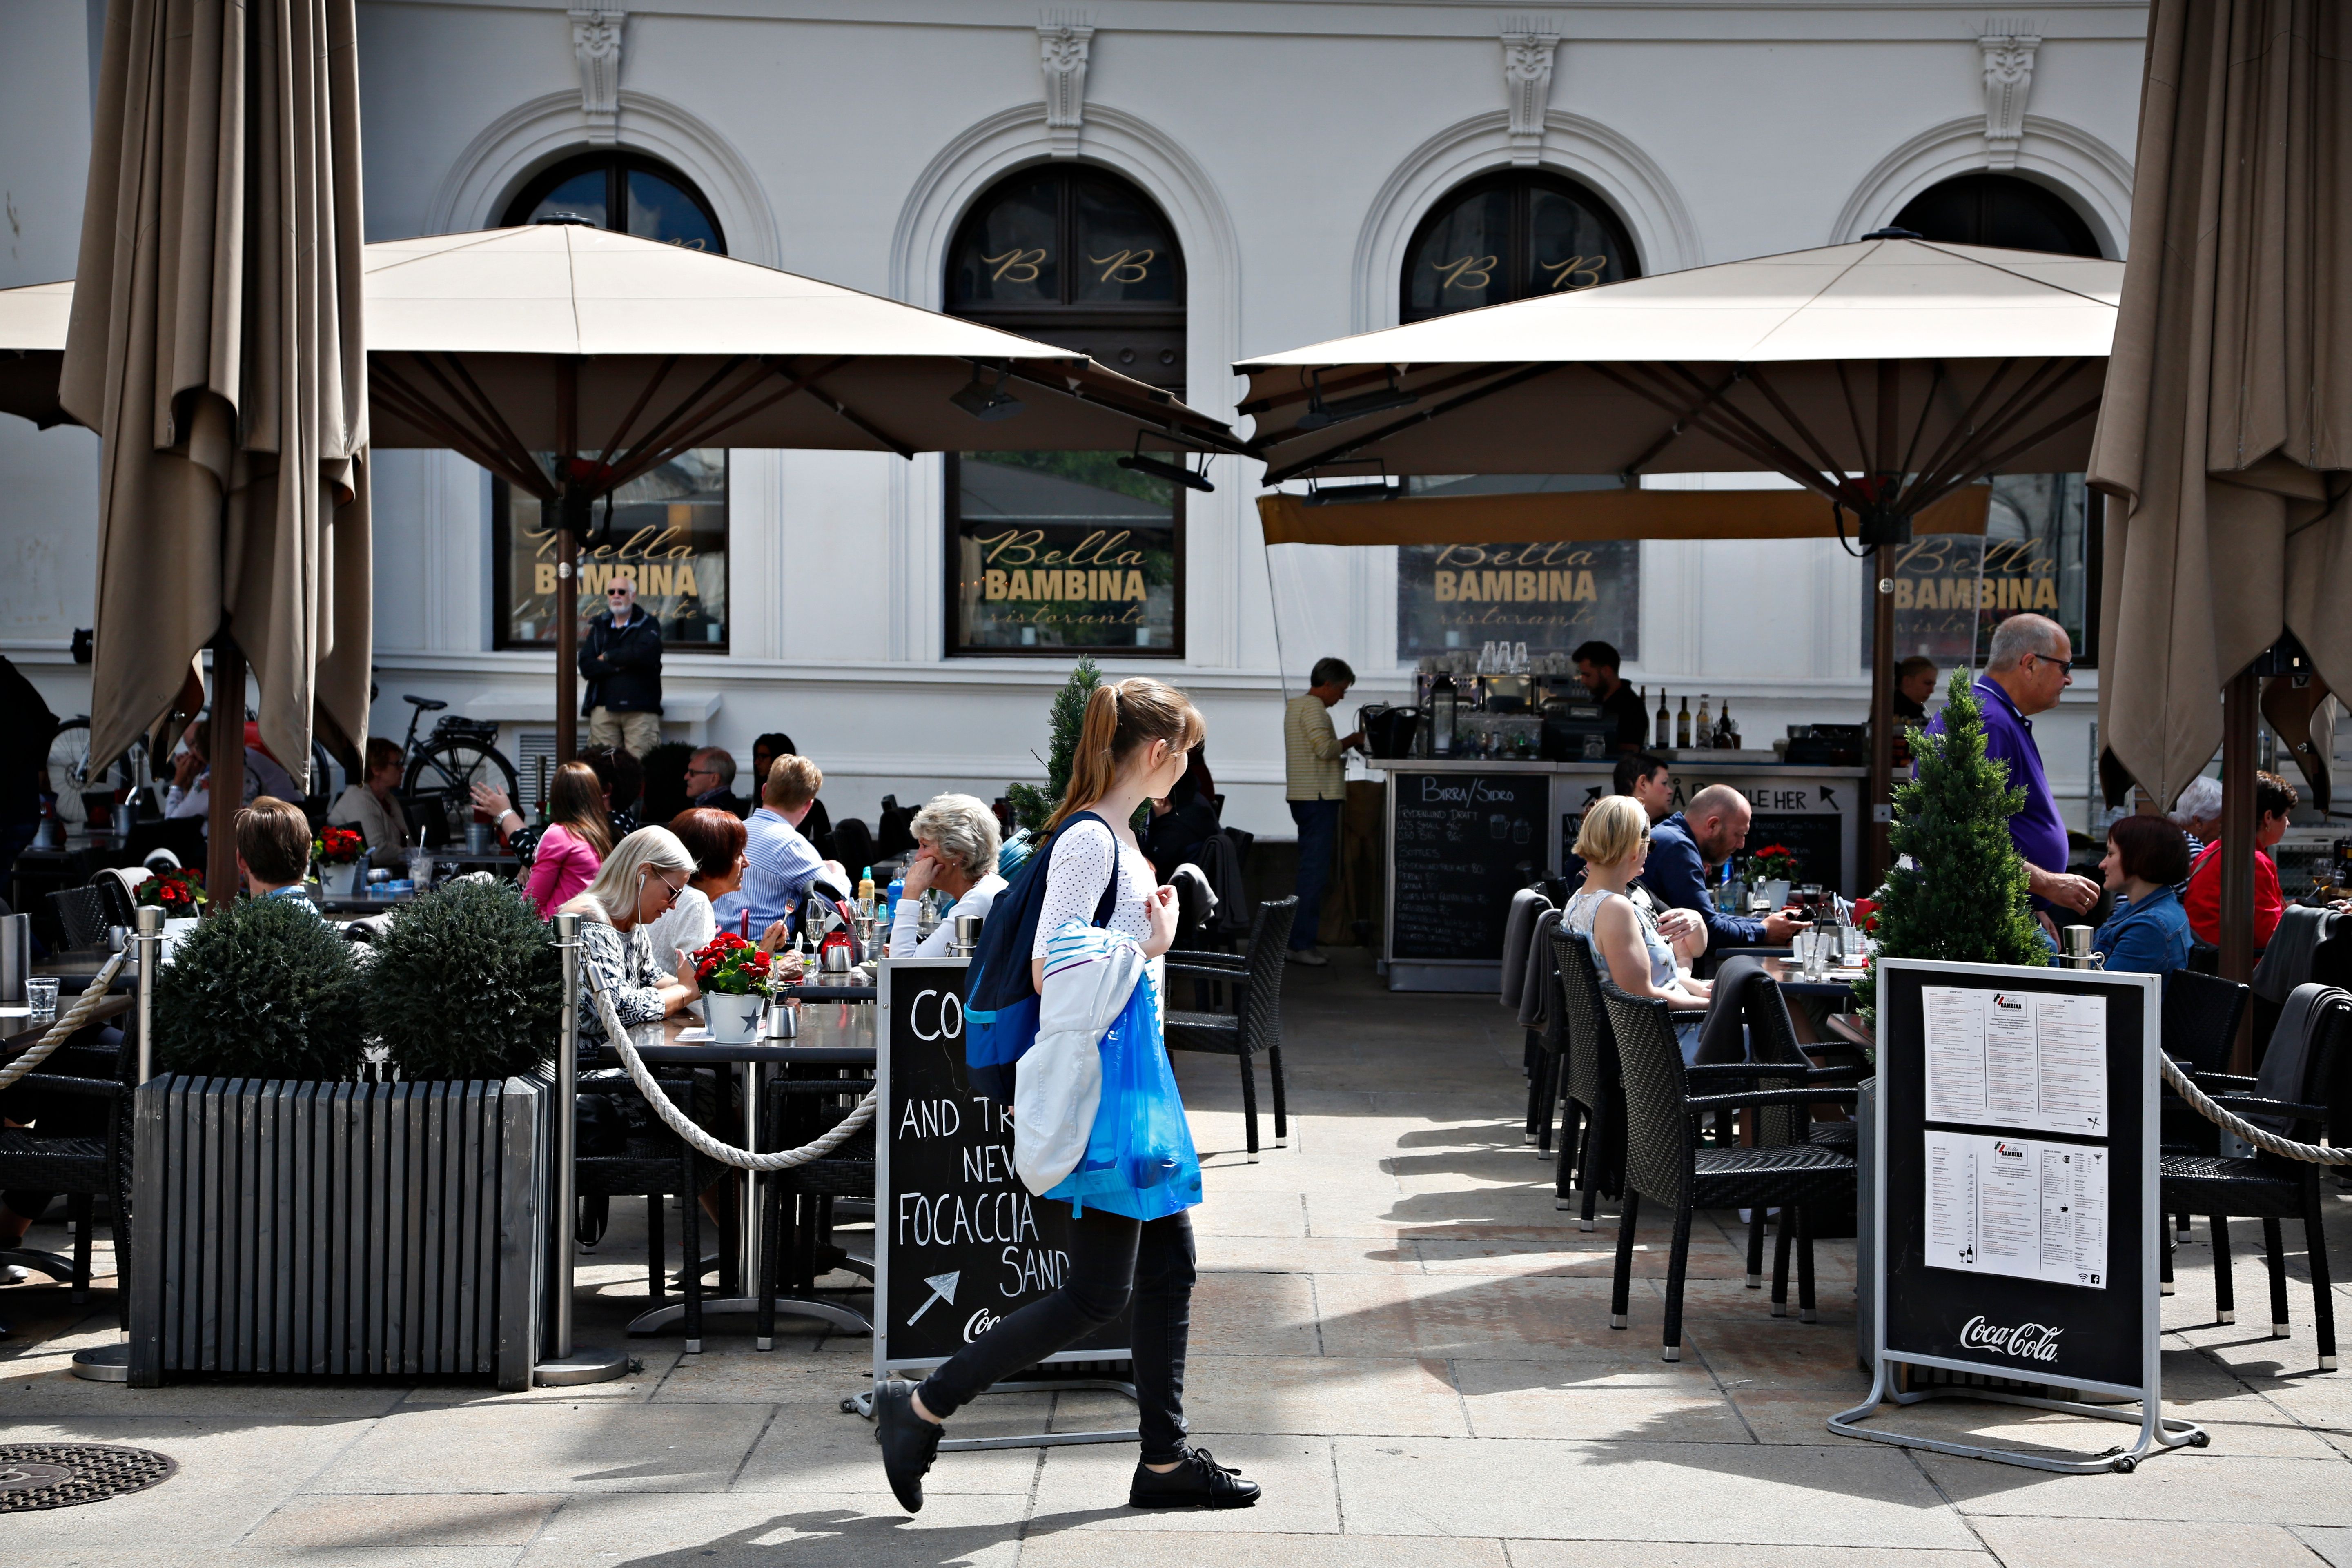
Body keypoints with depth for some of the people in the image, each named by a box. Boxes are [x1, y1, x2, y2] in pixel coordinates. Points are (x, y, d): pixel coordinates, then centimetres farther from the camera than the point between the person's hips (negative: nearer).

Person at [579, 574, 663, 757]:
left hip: (640, 709, -3)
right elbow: (586, 668, 4)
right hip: (603, 708, 3)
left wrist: (608, 658, -1)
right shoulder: (599, 627, 18)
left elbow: (643, 654, -14)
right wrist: (621, 665, -7)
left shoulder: (648, 625, 7)